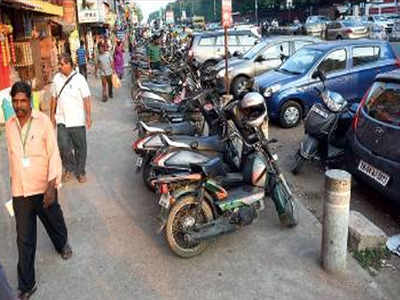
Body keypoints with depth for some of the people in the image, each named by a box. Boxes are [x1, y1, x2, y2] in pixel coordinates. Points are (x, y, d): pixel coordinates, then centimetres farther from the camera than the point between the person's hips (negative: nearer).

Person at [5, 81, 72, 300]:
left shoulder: (43, 121, -11)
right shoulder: (9, 126, 2)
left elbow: (54, 154, -13)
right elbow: (12, 157, 13)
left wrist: (52, 187, -19)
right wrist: (14, 182, 18)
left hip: (43, 188, -2)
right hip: (20, 192, 3)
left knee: (54, 223, 21)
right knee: (24, 240, 6)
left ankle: (62, 244, 55)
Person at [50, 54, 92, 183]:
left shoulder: (79, 79, -8)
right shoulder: (57, 78, 4)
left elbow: (86, 99, -6)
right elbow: (54, 98, 12)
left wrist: (88, 116, -10)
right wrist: (52, 115, 12)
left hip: (77, 120, -2)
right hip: (62, 120, 3)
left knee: (80, 147, 7)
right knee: (63, 146, -5)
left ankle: (80, 171, 25)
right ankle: (69, 168, 20)